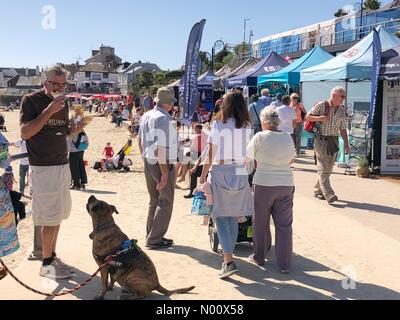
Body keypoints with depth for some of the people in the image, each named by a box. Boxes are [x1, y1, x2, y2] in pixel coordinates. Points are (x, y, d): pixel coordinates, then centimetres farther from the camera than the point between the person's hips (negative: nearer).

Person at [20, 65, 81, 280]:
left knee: (58, 215, 12)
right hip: (43, 167, -7)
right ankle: (46, 264, 7)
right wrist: (49, 110, -22)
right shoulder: (31, 101, -8)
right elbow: (25, 133, -18)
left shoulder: (62, 103, 13)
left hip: (62, 164, 7)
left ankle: (52, 256, 24)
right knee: (51, 216, -5)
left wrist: (74, 130, 1)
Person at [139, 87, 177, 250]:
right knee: (165, 203, 2)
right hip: (163, 165, -9)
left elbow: (140, 141, 18)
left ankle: (151, 236, 25)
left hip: (148, 163, 9)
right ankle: (154, 239, 3)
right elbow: (161, 148, -24)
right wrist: (165, 173, -22)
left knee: (154, 201, 18)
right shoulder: (164, 119, -19)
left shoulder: (146, 116, 8)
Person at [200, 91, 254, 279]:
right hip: (240, 174, 4)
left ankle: (229, 261, -10)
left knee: (221, 218, 1)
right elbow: (250, 156, 0)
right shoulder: (247, 128, 1)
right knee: (233, 218, 16)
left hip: (220, 172, -3)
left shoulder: (218, 126, -7)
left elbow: (210, 156, -6)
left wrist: (203, 176, 4)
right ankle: (228, 255, 29)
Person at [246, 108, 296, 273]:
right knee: (284, 225, 8)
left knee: (261, 223, 14)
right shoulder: (288, 137, 2)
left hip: (264, 184, -3)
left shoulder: (259, 137, -9)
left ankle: (259, 257, 28)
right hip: (286, 185, 3)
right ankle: (284, 264, 9)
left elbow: (247, 158, 0)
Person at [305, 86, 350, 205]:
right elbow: (308, 117, 0)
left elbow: (343, 129, 13)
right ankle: (329, 195, -15)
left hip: (334, 141, 5)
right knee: (323, 168, -11)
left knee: (328, 169, 8)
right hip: (321, 140, -5)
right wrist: (319, 118, -18)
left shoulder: (343, 111, 9)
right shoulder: (321, 105, -5)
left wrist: (346, 144, 7)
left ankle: (318, 190, 23)